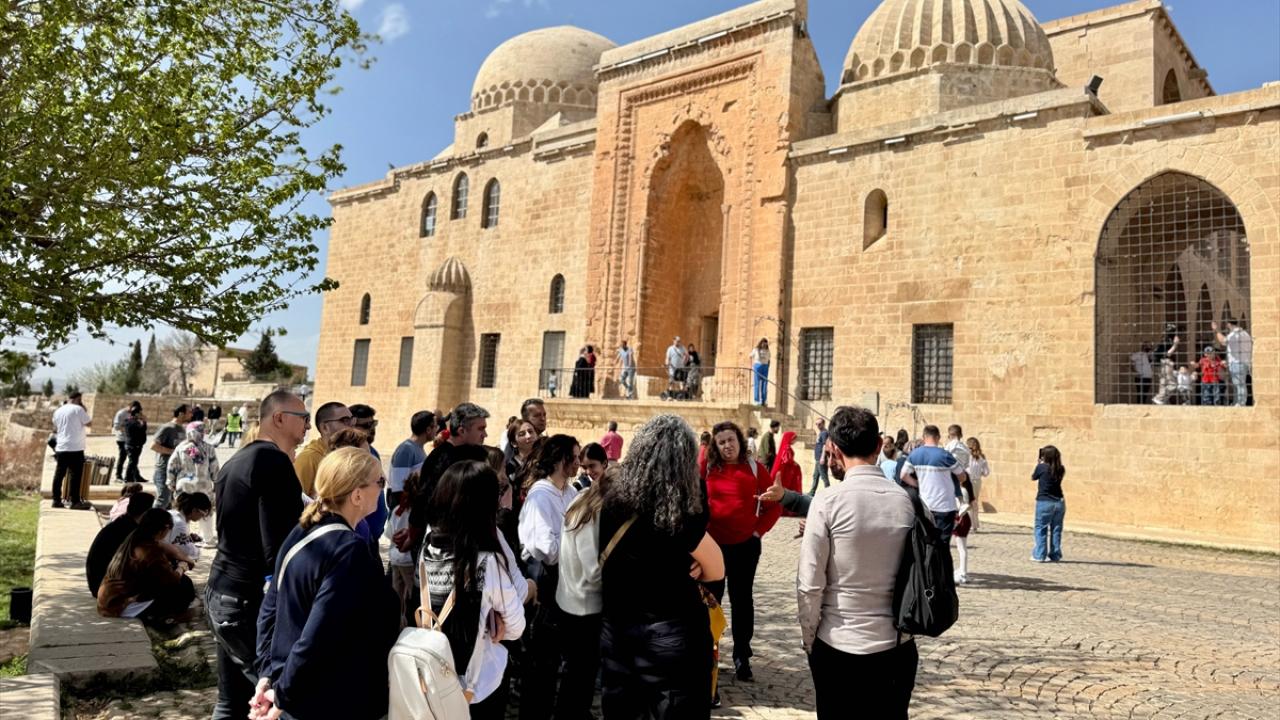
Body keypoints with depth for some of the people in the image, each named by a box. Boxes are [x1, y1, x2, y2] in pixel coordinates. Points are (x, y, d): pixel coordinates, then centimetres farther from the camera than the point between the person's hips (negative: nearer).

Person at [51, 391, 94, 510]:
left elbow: (55, 429, 21)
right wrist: (85, 411, 4)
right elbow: (89, 423, -4)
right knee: (75, 474, -3)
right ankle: (75, 502, -3)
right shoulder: (78, 409, -9)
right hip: (75, 448, -7)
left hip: (61, 448, 7)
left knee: (59, 474, 10)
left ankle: (56, 500, 13)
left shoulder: (58, 411, 13)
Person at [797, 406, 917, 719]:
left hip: (837, 647, -3)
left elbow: (809, 585, -13)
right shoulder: (907, 501, -4)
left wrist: (809, 638, 2)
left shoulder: (828, 502, -14)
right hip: (897, 646, 3)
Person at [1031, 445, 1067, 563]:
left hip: (1044, 502, -4)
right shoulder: (1060, 469, 2)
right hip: (1059, 502, 4)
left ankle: (1039, 555, 4)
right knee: (1056, 530, 11)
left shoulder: (1041, 467, -11)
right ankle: (1055, 555, 15)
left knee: (1041, 529, 4)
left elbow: (1033, 477, 5)